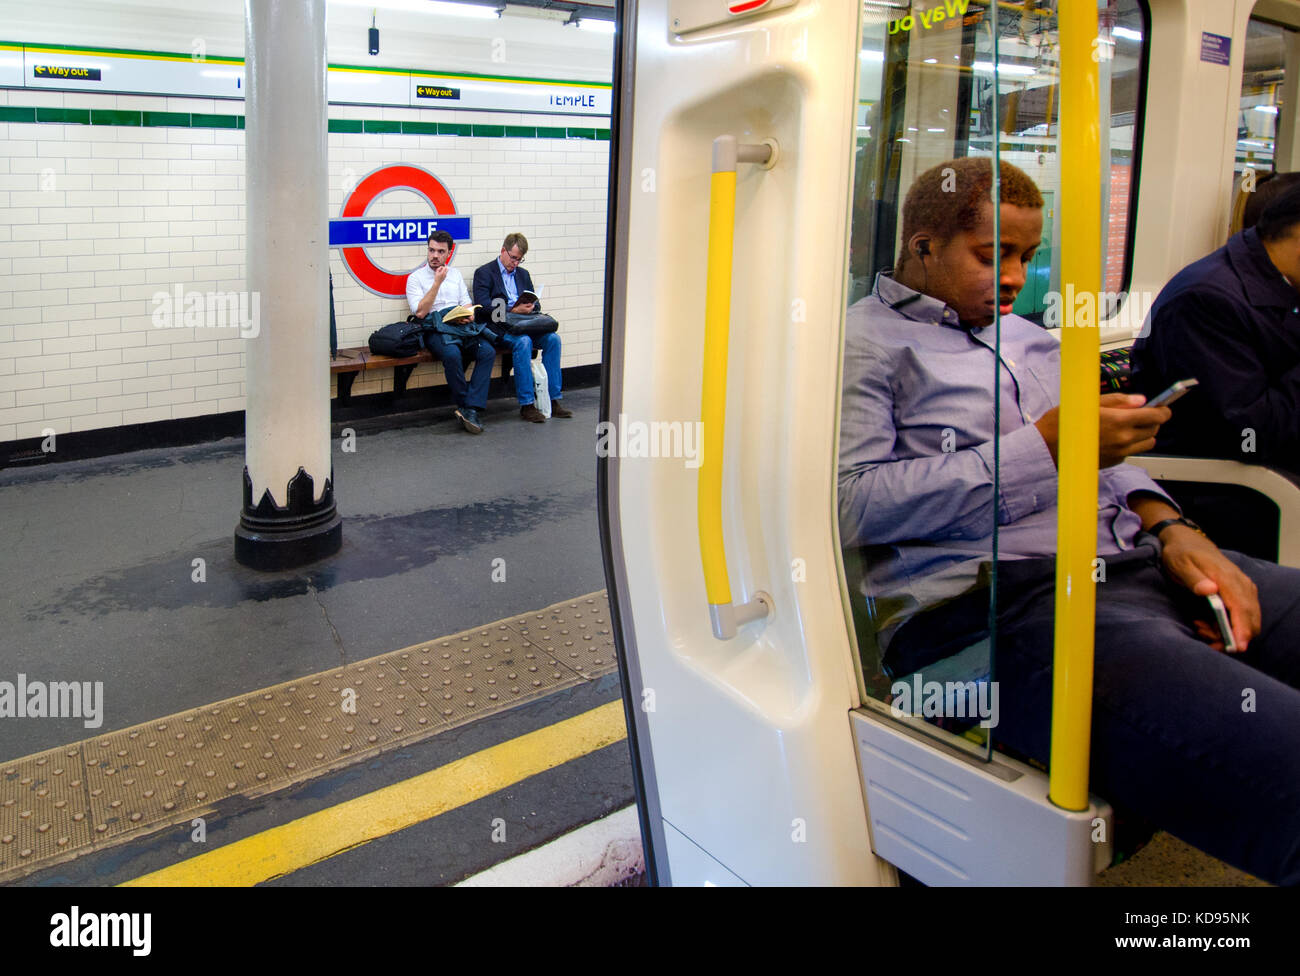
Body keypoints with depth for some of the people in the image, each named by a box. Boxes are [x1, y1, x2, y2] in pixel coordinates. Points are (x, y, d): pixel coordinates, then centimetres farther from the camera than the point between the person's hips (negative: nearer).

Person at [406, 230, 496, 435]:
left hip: (461, 328, 4)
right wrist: (437, 282, -7)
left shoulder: (456, 275, 21)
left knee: (488, 351, -26)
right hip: (435, 330, -4)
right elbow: (420, 312, -6)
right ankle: (464, 406, -20)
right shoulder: (416, 278, 6)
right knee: (452, 354, -38)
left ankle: (471, 410, -30)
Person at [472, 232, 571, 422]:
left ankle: (552, 399, -18)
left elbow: (536, 304, 20)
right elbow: (483, 307, -11)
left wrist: (530, 306, -6)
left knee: (553, 338, -22)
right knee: (523, 342, -35)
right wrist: (514, 311, -19)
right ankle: (526, 405, -32)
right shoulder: (484, 273, 3)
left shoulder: (523, 274, 23)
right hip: (499, 326, -6)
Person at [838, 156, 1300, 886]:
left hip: (1134, 562, 9)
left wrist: (1169, 526, 6)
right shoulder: (863, 341, 5)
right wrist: (1040, 449, -9)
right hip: (997, 601, -9)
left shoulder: (1027, 336, 30)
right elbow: (854, 503, -9)